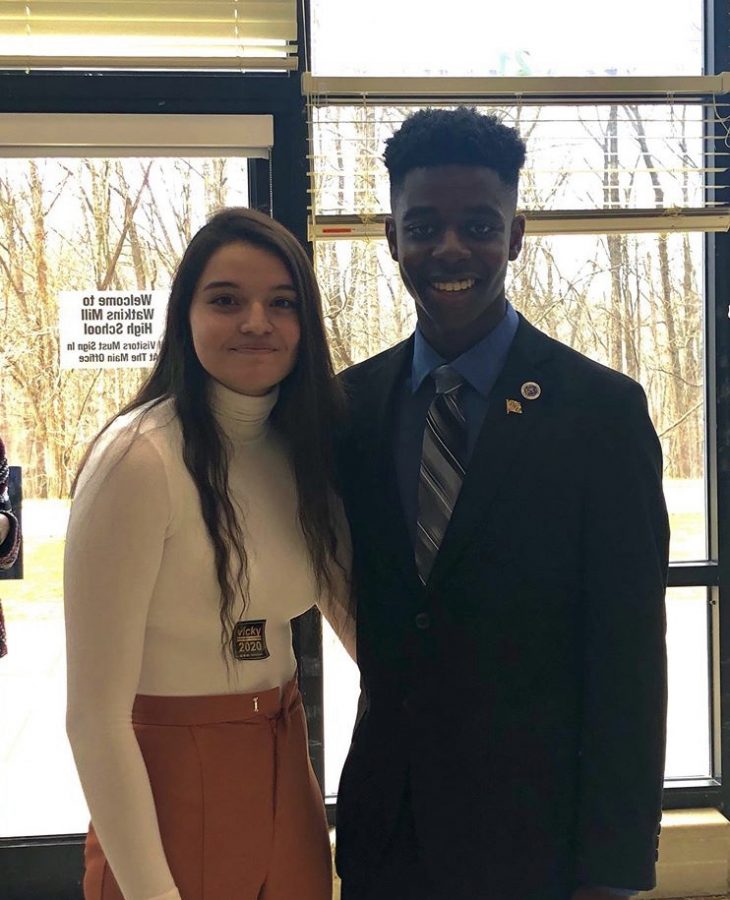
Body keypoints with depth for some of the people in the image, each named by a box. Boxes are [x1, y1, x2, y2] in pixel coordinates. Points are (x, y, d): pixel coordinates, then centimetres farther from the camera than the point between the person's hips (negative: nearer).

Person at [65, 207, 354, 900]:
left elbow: (351, 607, 8)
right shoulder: (138, 458, -20)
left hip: (285, 771, 6)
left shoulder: (303, 449, 1)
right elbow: (95, 716, -19)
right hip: (169, 787, -6)